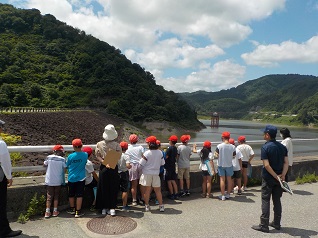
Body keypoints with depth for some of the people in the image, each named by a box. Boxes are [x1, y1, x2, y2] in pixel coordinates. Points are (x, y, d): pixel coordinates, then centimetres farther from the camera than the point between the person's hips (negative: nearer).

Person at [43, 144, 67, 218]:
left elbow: (44, 165, 8)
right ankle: (55, 211, 18)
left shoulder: (49, 157, -7)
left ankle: (47, 212, 10)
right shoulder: (62, 159, -10)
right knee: (56, 196, 13)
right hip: (58, 181, -1)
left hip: (49, 181, 1)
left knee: (49, 196, 10)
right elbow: (64, 170, -5)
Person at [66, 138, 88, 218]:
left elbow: (67, 166, 3)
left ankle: (72, 209, 30)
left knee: (71, 194, 17)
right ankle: (78, 212, 7)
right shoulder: (85, 155, -10)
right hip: (81, 178, -1)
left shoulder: (70, 156, -10)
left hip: (71, 178, 1)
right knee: (79, 195, 4)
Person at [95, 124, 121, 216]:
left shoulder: (99, 144, -6)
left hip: (103, 168, 1)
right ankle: (112, 208, 8)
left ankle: (104, 208, 17)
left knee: (103, 188, 11)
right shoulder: (117, 144, -10)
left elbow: (98, 156, -8)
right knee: (113, 189, 8)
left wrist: (105, 163, -13)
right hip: (114, 168, -1)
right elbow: (118, 157, -12)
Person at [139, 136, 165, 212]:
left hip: (147, 173, -3)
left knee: (147, 190, 8)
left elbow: (141, 163, -12)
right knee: (157, 190, 11)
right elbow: (162, 163, 4)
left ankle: (147, 206, 15)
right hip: (156, 173, 3)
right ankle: (161, 206, 14)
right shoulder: (160, 152, -5)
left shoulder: (147, 153, -17)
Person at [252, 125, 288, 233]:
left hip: (268, 179, -6)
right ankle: (276, 223, 25)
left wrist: (276, 176, -15)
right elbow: (286, 162, -2)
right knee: (277, 200, 16)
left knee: (265, 201, 1)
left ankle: (264, 225, 5)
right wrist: (283, 175, -10)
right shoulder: (282, 147, 4)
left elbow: (267, 165, -21)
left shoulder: (265, 147, -15)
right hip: (279, 179, 6)